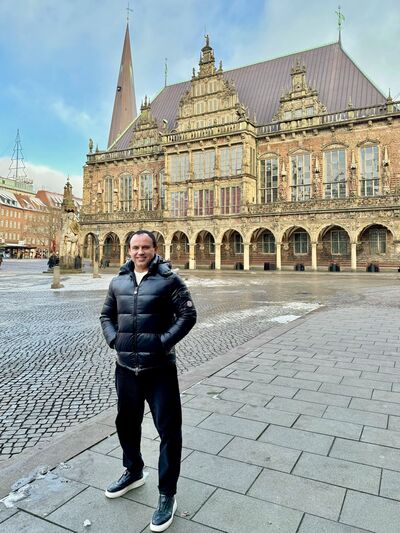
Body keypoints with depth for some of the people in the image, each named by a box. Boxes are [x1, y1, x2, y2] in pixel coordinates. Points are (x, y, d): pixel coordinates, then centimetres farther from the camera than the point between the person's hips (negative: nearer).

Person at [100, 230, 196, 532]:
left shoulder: (169, 280, -8)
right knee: (127, 422, 23)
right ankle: (133, 472, 48)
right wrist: (113, 339, 0)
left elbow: (188, 315, -11)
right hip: (125, 367, 6)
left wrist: (164, 342, -18)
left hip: (159, 368, -5)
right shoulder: (118, 282, 6)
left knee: (169, 429, 2)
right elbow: (106, 315, 16)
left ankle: (167, 495, 21)